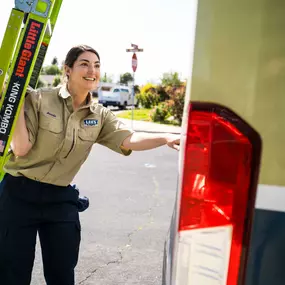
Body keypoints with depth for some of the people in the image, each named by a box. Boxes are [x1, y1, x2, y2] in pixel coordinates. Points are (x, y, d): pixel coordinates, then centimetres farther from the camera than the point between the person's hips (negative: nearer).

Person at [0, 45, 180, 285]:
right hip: (20, 194, -3)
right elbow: (21, 148, -14)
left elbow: (128, 140, -15)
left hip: (61, 199, 4)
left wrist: (165, 138, -32)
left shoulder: (99, 116, 2)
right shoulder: (38, 99, -10)